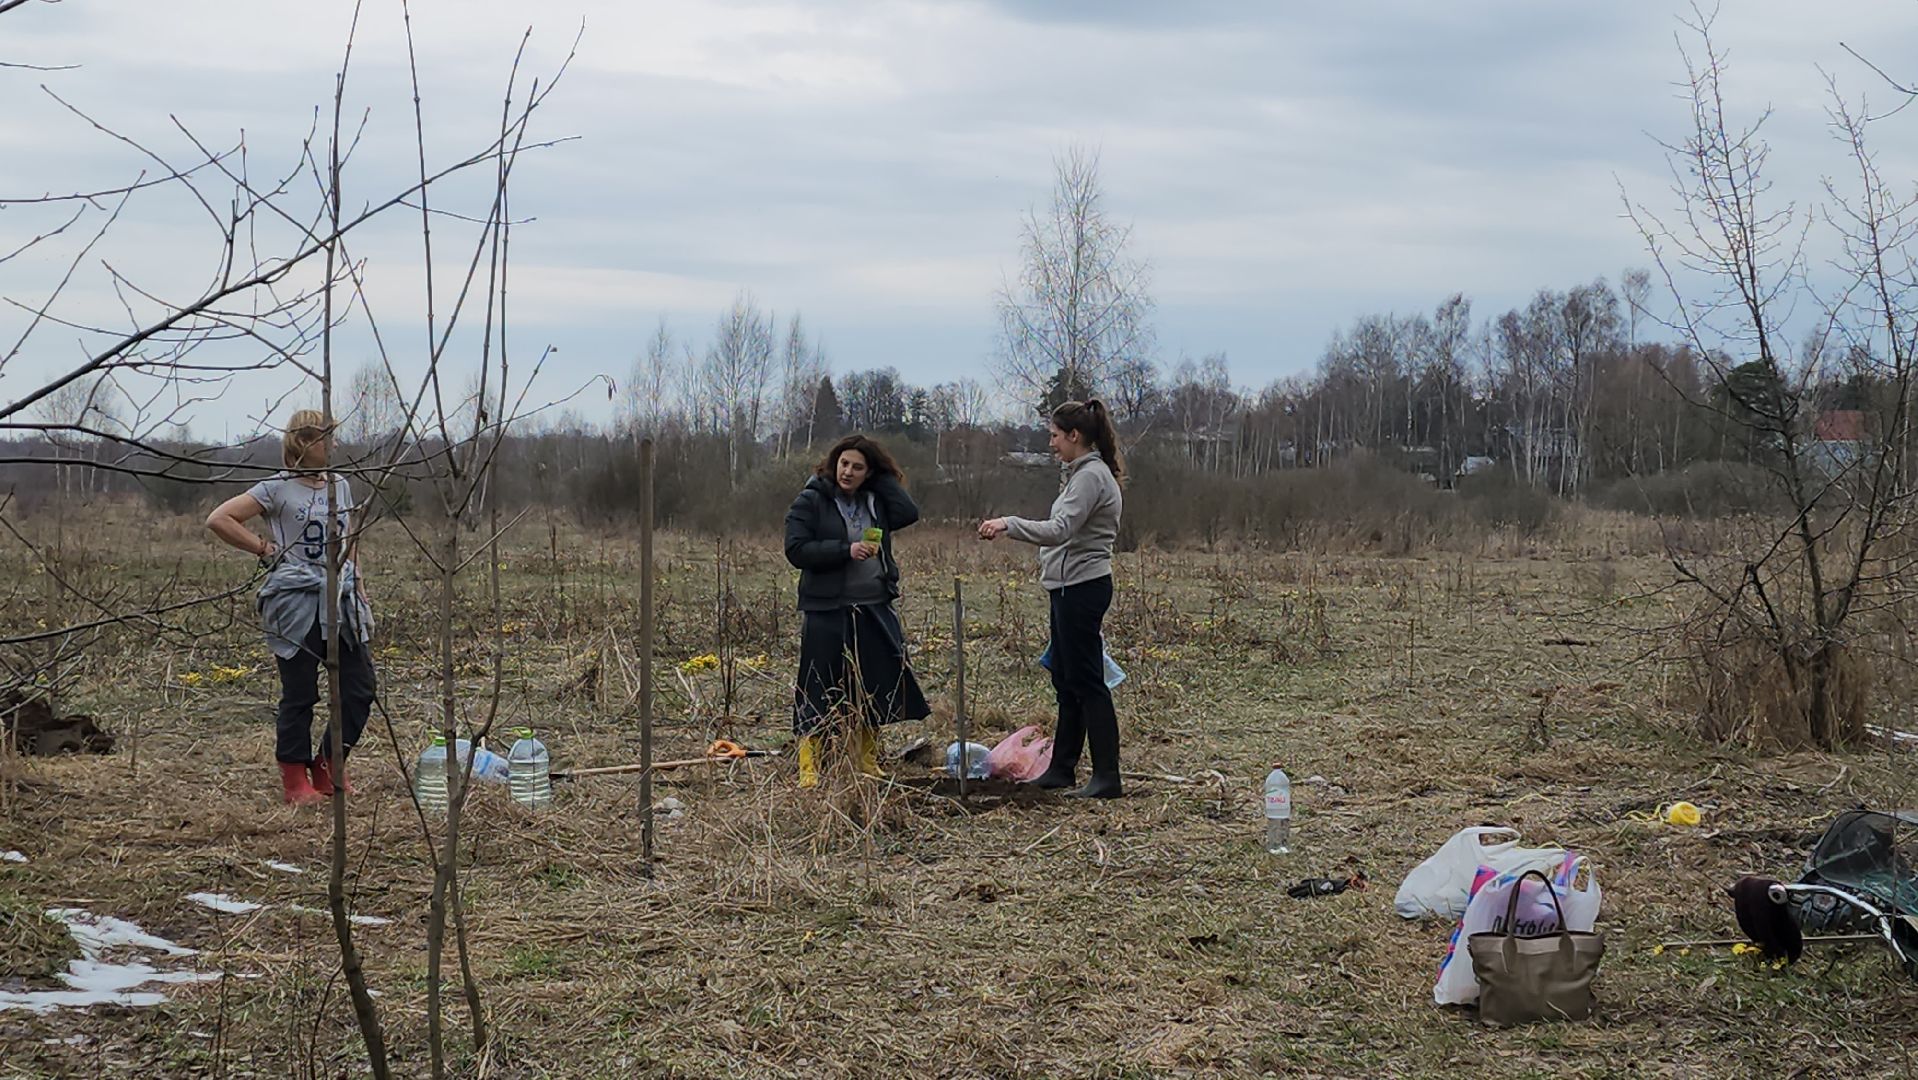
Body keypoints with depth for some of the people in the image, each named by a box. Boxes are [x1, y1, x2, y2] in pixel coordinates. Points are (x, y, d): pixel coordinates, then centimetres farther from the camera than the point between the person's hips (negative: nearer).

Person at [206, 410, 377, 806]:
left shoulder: (341, 486, 13)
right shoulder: (277, 488, -5)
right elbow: (218, 519, -8)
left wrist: (358, 589, 14)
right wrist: (264, 549, -8)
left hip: (341, 603, 6)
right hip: (296, 605, -6)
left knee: (361, 686, 3)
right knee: (300, 694, 0)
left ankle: (329, 766, 19)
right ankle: (295, 780, 11)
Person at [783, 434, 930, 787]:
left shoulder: (875, 500, 11)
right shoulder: (811, 501, -4)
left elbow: (908, 513, -5)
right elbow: (796, 550, -12)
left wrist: (882, 478, -1)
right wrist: (846, 550, -19)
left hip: (874, 609, 5)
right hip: (826, 610, -5)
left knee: (874, 688, 10)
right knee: (818, 689, -2)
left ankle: (867, 762, 23)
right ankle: (808, 768, 3)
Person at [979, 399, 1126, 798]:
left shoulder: (1092, 476, -16)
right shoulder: (1083, 473, 16)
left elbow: (1060, 530, -27)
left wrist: (1009, 524, -27)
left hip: (1082, 589, -11)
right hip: (1071, 588, 11)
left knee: (1087, 682, -8)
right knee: (1066, 682, 15)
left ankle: (1107, 777, -6)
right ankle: (1062, 768, 22)